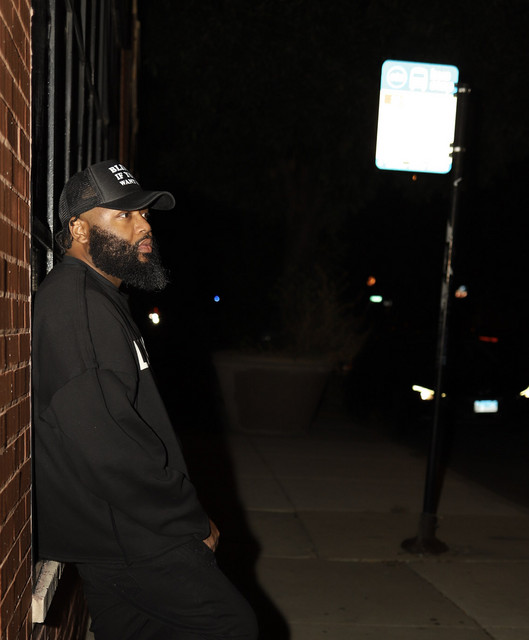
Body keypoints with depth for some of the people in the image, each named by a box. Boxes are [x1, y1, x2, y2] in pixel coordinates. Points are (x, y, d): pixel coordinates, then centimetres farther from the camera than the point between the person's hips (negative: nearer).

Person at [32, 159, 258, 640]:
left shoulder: (98, 298, 17)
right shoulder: (75, 302, -19)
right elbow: (107, 447, -26)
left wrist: (185, 511, 14)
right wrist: (194, 521, -15)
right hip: (122, 533, -10)